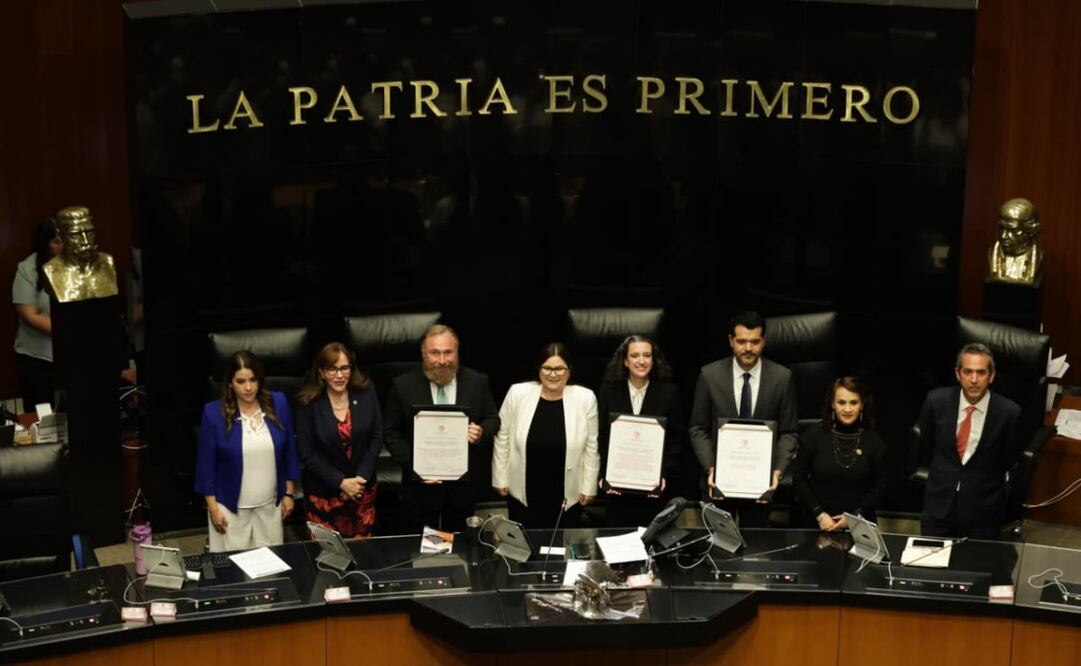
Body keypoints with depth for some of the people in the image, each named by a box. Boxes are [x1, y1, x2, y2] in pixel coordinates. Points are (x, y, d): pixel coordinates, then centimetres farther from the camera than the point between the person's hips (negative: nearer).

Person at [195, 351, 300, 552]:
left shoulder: (278, 403, -6)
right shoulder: (214, 413, -12)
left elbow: (289, 450, 3)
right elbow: (206, 463, -6)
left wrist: (288, 493, 5)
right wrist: (213, 507, -7)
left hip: (270, 504, 2)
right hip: (231, 506, -2)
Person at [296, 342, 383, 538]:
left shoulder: (366, 393, -4)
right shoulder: (308, 403, -10)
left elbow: (377, 437, -1)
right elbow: (307, 454, -9)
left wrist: (361, 477, -11)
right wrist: (341, 482, -15)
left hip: (363, 487, 2)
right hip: (324, 492, -2)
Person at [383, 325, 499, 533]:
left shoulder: (477, 381, -3)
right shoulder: (403, 385, -7)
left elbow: (493, 419, 8)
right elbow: (390, 431, -3)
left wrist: (482, 432, -16)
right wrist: (414, 465, -13)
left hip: (464, 484, 1)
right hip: (420, 484, -1)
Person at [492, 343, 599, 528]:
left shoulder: (585, 398, -7)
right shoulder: (518, 393, -6)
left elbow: (591, 447, -1)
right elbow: (503, 438, 3)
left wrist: (589, 487, 0)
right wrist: (500, 479, 3)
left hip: (567, 495, 0)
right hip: (523, 492, 0)